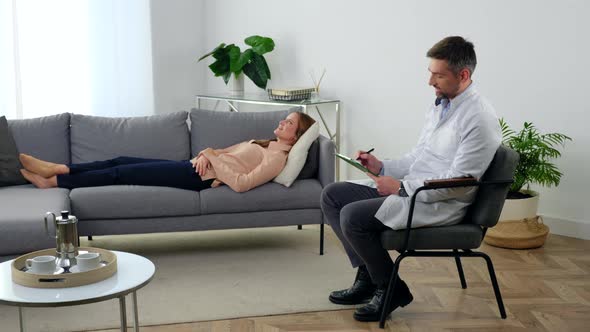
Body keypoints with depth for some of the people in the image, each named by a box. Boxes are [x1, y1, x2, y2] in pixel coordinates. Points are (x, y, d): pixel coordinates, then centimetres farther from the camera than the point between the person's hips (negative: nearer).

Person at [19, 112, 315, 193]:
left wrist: (214, 160, -15)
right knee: (122, 161, 4)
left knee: (122, 173, -7)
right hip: (193, 167, 9)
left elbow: (241, 184, -24)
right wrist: (205, 154, -2)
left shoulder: (279, 157, -10)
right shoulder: (264, 142, 19)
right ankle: (57, 169, 8)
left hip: (200, 177, -9)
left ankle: (54, 182, 2)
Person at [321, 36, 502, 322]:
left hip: (442, 204, -10)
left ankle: (390, 289, -1)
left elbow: (459, 183, -21)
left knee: (353, 216, -23)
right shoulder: (440, 105, 11)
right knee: (332, 195, 5)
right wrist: (382, 167, 3)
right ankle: (367, 275, 7)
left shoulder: (479, 118, -18)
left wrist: (401, 187, -17)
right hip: (410, 190, 10)